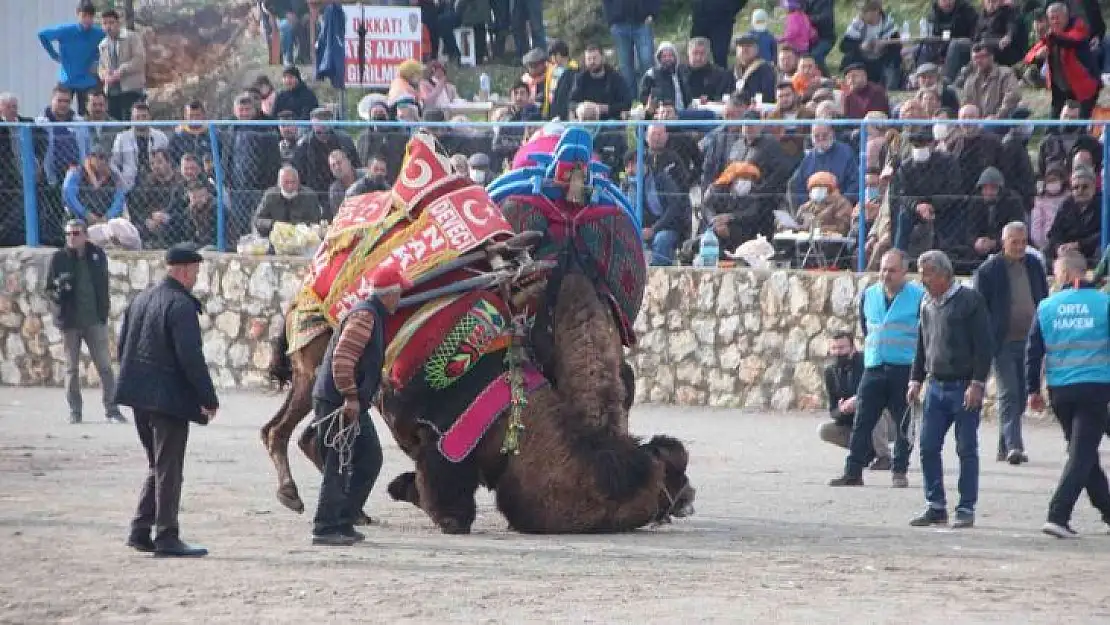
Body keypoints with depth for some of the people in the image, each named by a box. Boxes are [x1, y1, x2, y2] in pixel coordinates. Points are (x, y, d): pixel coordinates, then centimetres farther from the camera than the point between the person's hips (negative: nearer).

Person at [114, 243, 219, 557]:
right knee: (168, 469, -1)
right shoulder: (181, 305, -16)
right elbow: (191, 357, -19)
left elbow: (123, 345, 16)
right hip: (170, 398, -8)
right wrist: (208, 398, -12)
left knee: (157, 466, 18)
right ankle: (166, 537, 2)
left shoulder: (140, 299, 11)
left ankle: (140, 531, 16)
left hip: (140, 398, 8)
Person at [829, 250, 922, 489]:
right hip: (873, 368, 4)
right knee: (862, 421, -1)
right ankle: (853, 472, 0)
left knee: (904, 424, 1)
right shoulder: (869, 295, 11)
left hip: (904, 369, -4)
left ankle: (899, 472, 9)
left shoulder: (918, 297, -4)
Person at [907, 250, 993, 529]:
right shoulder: (927, 306, 13)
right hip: (936, 387, 7)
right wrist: (916, 380, 14)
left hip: (964, 387, -7)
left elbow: (983, 345, -11)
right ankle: (936, 508, 11)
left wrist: (977, 383, -17)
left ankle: (966, 510, 4)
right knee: (928, 446, 3)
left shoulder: (970, 300, -8)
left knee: (967, 450, -1)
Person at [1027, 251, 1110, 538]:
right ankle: (1058, 516, -14)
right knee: (1082, 453, -2)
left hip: (1059, 391, 3)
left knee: (1082, 450, 20)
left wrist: (1033, 390, 12)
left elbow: (1033, 351, 3)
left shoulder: (1046, 307, 1)